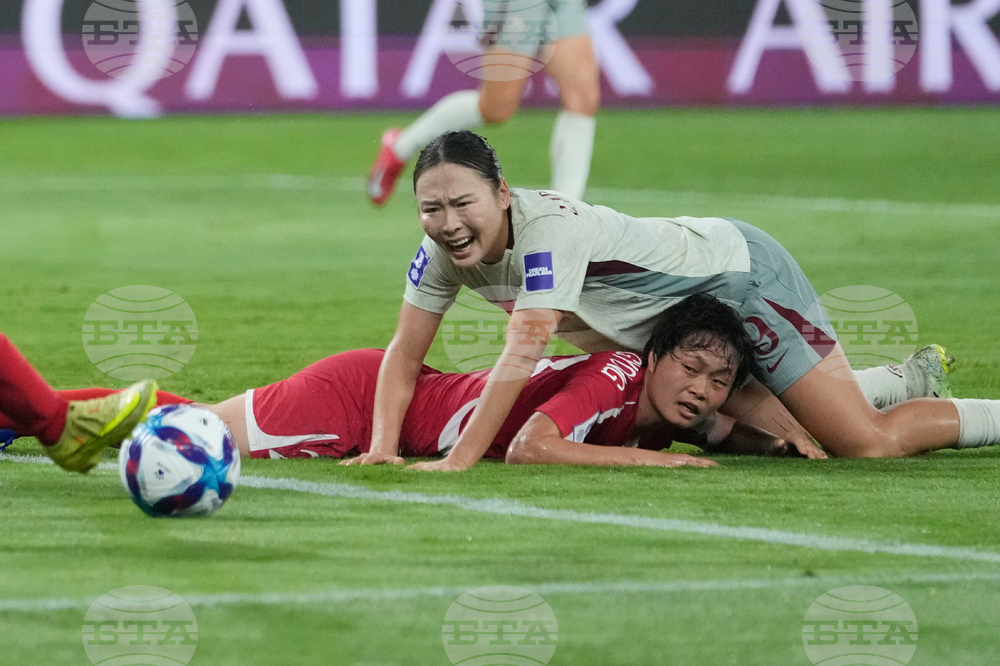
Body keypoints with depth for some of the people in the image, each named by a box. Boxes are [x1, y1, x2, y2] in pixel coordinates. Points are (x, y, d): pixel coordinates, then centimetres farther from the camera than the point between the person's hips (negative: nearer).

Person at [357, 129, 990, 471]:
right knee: (790, 436, 16)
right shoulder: (446, 248, -14)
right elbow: (405, 351, -9)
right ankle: (913, 379, 42)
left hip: (741, 272, -8)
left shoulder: (551, 229, -37)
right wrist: (384, 445, -24)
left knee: (866, 442, -10)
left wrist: (458, 462, -45)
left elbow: (522, 356, -43)